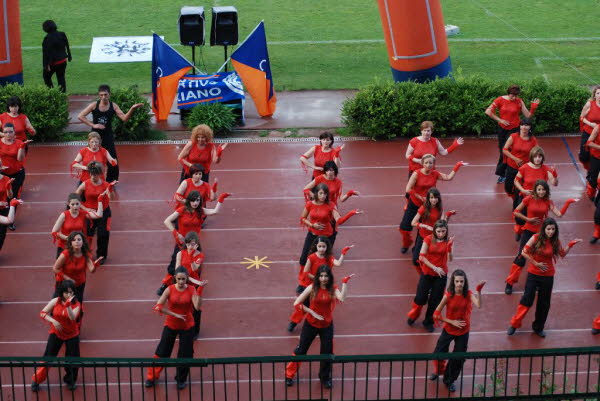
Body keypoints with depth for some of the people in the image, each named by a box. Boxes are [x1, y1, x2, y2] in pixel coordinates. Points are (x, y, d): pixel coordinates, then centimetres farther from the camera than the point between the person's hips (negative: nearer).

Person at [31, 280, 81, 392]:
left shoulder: (76, 304, -15)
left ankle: (70, 380, 32)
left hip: (72, 335, 0)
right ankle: (36, 380, 18)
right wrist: (53, 321, -22)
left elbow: (72, 318, -31)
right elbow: (42, 313, -8)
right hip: (56, 333, 0)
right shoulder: (55, 301, -12)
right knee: (48, 357, 3)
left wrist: (68, 305, -43)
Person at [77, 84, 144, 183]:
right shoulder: (94, 105, -10)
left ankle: (111, 180, 14)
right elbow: (80, 116, -11)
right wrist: (93, 125, -17)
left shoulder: (113, 106, -6)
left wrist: (132, 109, -28)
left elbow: (124, 118, -13)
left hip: (108, 135, 1)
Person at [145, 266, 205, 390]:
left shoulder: (191, 289, -10)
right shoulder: (170, 289, -12)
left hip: (187, 326, 0)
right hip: (171, 325, 0)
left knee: (185, 354, 8)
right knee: (162, 352, 7)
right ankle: (152, 377, 24)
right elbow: (158, 307, -17)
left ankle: (181, 379, 29)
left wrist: (200, 289, -30)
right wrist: (175, 315, -22)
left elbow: (197, 307, -24)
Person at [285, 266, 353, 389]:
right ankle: (289, 375, 25)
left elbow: (342, 298, -32)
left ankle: (325, 377, 35)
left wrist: (345, 282, -34)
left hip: (327, 325, 2)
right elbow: (297, 303, -13)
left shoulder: (333, 289, -10)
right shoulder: (312, 288, -15)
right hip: (311, 324, -1)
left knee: (327, 352, 12)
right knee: (301, 350, 9)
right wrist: (312, 312, -17)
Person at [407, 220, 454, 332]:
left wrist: (449, 246, -28)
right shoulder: (429, 239, -11)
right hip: (427, 273, -1)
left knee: (435, 300, 10)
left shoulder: (448, 241, -7)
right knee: (421, 297, 5)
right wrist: (435, 268, -18)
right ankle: (413, 316, 34)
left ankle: (428, 322, 31)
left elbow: (450, 259, -15)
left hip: (441, 275, 1)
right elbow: (422, 257, -12)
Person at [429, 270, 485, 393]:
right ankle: (438, 371, 44)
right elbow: (437, 314, -13)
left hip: (463, 332, 1)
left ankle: (449, 380, 36)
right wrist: (452, 322, -17)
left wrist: (478, 291, -46)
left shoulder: (469, 294, -15)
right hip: (448, 330, -1)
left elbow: (478, 305, -35)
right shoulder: (448, 296, -18)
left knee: (459, 359, 10)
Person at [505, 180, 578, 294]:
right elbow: (516, 212, -5)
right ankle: (510, 283, 7)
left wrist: (567, 203, -20)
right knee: (521, 257, -2)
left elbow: (559, 214, -11)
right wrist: (528, 219, -12)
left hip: (541, 232, 3)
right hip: (528, 231, -3)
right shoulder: (529, 199, -9)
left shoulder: (548, 202, -1)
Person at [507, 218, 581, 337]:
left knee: (544, 303, 12)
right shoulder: (536, 238, -15)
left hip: (548, 276, 3)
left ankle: (538, 327, 30)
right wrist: (536, 263, -12)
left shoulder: (555, 241, -6)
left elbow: (563, 254, 9)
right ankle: (514, 324, 15)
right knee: (527, 299, 1)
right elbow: (524, 252, -10)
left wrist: (570, 245, -4)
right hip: (533, 274, -3)